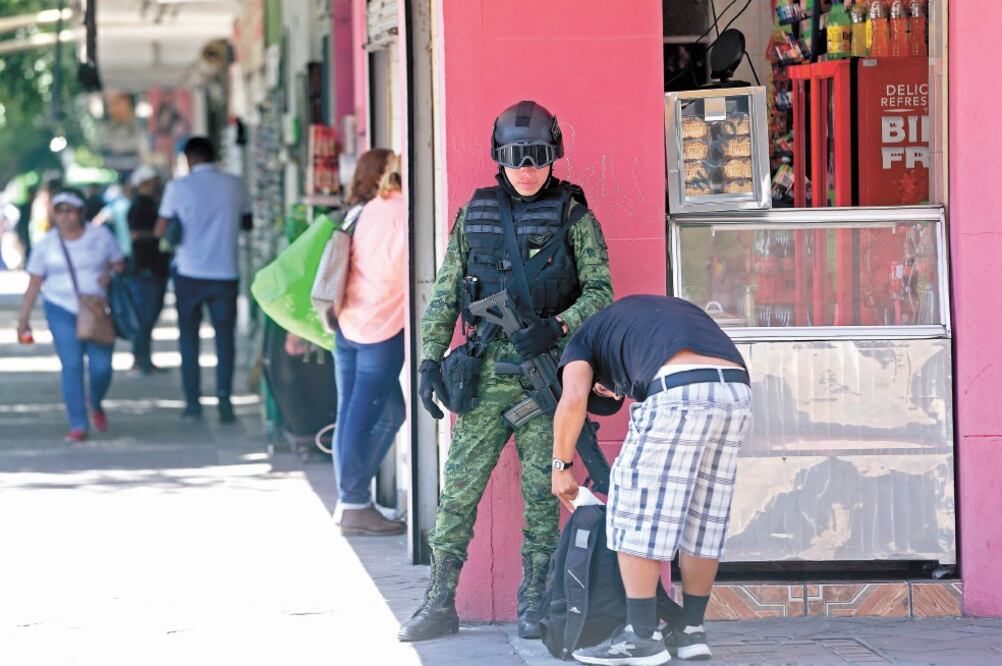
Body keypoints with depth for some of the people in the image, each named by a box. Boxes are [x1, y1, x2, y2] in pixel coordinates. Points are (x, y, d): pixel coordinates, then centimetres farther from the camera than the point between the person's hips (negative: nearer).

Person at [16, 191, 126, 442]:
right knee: (71, 366, -8)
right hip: (62, 310, 0)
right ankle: (78, 425, -4)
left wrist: (110, 275, -13)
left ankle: (96, 405, 28)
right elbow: (34, 284, 5)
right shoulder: (46, 244, 2)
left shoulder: (100, 236, 3)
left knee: (101, 367, -5)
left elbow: (119, 264, 11)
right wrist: (23, 319, 2)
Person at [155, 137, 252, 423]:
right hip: (225, 273, 1)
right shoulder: (234, 185, 2)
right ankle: (224, 397, -10)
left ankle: (193, 401, 7)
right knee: (225, 336, 5)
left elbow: (160, 231, -1)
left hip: (189, 272, -1)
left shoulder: (178, 187, -4)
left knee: (189, 337, 11)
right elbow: (248, 223, 15)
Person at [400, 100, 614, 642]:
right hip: (485, 372, 2)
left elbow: (600, 290, 1)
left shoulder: (572, 216, 4)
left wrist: (556, 327, -15)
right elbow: (444, 293, 14)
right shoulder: (475, 215, 12)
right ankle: (440, 602, 4)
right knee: (459, 487, -1)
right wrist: (430, 359, 5)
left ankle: (533, 603, 8)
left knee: (542, 490, -1)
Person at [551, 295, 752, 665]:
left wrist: (561, 465, 12)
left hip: (679, 389, -6)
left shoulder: (584, 340, 23)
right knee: (704, 516, 17)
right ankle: (689, 630, 22)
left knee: (637, 512, 3)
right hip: (736, 390, 6)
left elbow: (573, 398, 1)